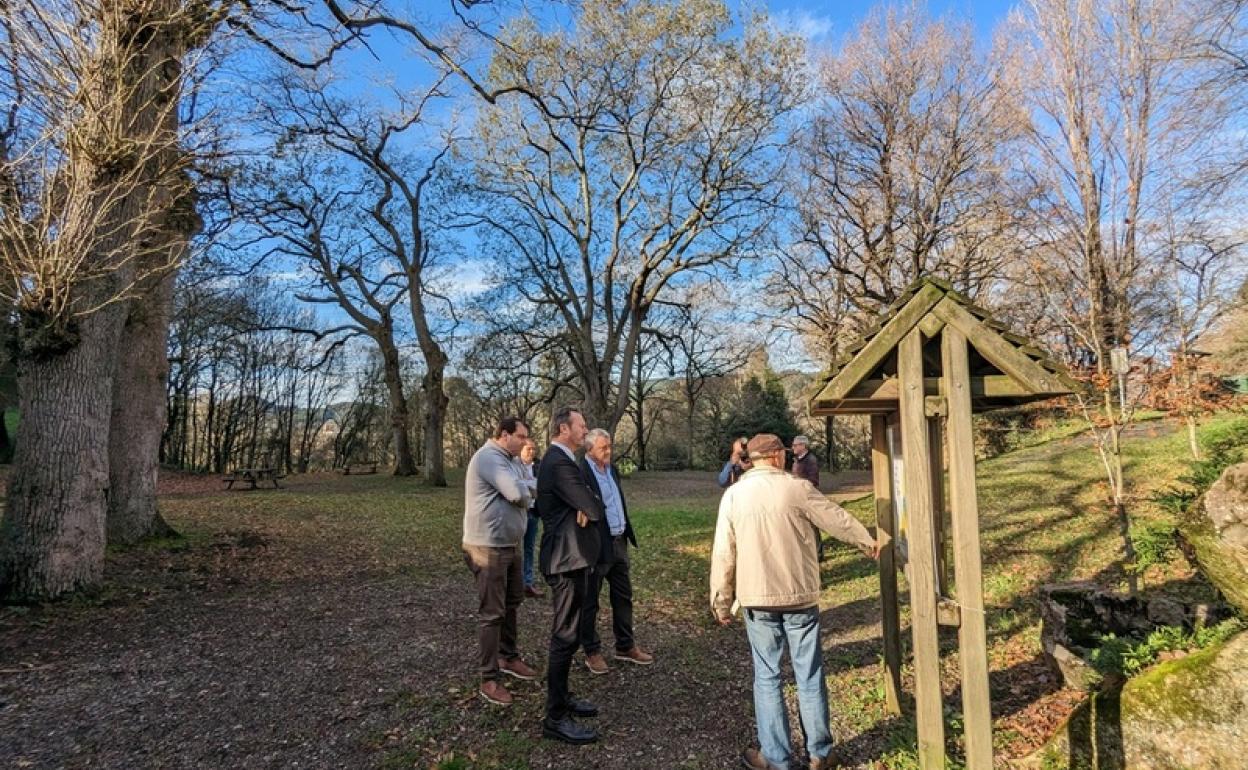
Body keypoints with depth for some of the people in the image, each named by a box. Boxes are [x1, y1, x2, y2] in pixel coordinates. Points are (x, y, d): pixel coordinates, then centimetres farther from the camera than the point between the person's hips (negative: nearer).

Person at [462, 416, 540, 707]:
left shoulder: (511, 460, 13)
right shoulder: (489, 457, -20)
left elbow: (529, 488, 11)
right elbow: (518, 493, -27)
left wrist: (524, 490, -11)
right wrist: (527, 491, -5)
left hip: (510, 544, 10)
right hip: (489, 548, -10)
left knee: (511, 603, 21)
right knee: (491, 612, -2)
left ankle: (508, 657, 38)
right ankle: (489, 678, 9)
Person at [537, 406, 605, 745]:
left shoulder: (558, 460, 14)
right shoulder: (560, 463, -20)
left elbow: (584, 505, 12)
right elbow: (595, 508, -21)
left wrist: (583, 509, -9)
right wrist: (588, 509, 0)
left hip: (568, 555, 11)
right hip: (568, 559, -11)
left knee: (566, 633, 20)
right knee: (566, 636, -3)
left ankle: (560, 697, 33)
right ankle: (555, 718, 7)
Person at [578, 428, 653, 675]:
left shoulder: (612, 469, 9)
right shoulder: (580, 472, -18)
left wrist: (627, 533, 14)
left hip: (618, 542, 8)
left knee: (623, 596, 17)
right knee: (590, 601, 8)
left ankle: (625, 646, 31)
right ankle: (592, 652, 23)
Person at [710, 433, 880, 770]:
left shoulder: (733, 494, -4)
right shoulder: (796, 488, -8)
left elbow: (723, 553, -3)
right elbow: (838, 520, 5)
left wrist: (721, 601, 6)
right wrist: (867, 541, 24)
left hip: (758, 599, 1)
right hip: (800, 596, -1)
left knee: (767, 678, 11)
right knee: (810, 676, 12)